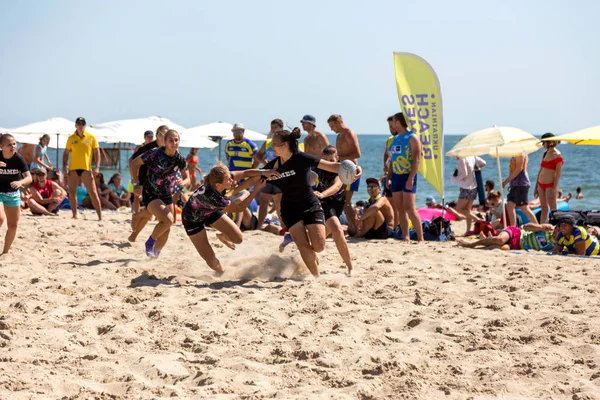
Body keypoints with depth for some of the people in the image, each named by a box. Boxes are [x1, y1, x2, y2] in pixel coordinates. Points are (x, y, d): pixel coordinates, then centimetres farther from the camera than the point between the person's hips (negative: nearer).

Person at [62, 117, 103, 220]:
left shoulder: (91, 137, 1)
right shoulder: (71, 138, 7)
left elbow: (97, 152, 2)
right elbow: (66, 153, 11)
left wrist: (97, 166, -9)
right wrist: (64, 167, 1)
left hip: (86, 169, -2)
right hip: (73, 169, 3)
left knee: (93, 193, -6)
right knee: (72, 193, 3)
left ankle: (100, 216, -4)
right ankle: (74, 215, 16)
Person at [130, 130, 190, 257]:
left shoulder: (180, 159, -5)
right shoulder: (155, 154, -20)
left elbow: (187, 179, 2)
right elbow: (134, 164, -8)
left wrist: (183, 182, -21)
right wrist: (136, 184, -11)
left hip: (166, 194, 6)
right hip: (150, 194, -6)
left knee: (167, 229, 8)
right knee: (168, 219, -26)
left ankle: (155, 253, 30)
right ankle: (150, 242, -2)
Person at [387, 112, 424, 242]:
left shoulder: (412, 138, -7)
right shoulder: (395, 138, 16)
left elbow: (417, 159, -14)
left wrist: (410, 178, -21)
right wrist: (388, 177, 14)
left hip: (407, 177, -8)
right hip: (396, 177, 8)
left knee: (410, 209, -14)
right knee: (400, 209, 5)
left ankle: (421, 239, -11)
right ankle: (406, 237, 10)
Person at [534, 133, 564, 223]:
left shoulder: (557, 155, -11)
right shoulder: (545, 154, 11)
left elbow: (558, 174, -14)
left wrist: (554, 189, -19)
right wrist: (536, 187, 15)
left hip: (550, 185, -8)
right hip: (541, 184, 8)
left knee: (553, 209, -3)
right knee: (544, 208, 11)